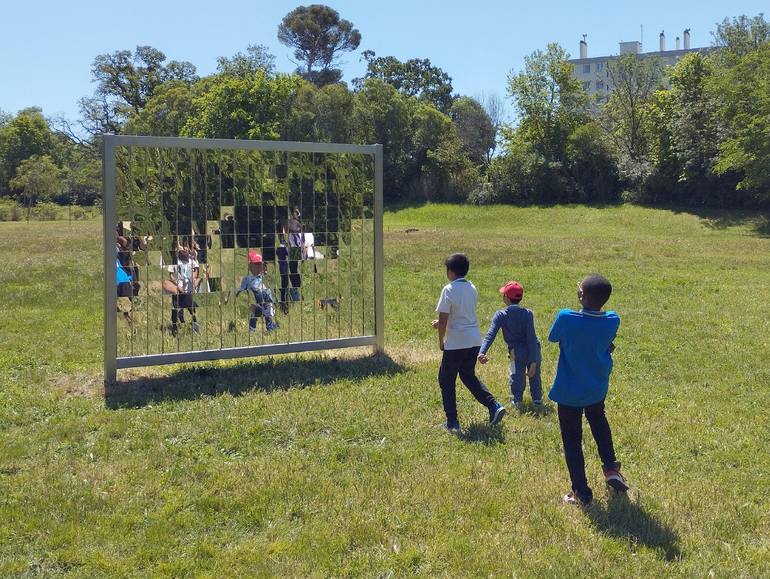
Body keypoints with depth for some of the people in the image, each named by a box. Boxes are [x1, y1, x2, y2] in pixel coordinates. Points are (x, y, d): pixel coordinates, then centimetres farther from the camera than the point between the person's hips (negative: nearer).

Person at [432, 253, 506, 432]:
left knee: (446, 380, 9)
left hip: (456, 343, -7)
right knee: (468, 376, 23)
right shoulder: (472, 288, 8)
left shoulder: (449, 289, -14)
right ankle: (494, 406, 7)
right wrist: (441, 323, 23)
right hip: (475, 340, 7)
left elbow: (443, 320, -16)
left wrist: (441, 341, -1)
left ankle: (452, 422, 11)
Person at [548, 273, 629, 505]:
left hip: (569, 392, -4)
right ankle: (611, 468, 28)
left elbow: (552, 338, -5)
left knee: (572, 440, 11)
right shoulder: (612, 320, -15)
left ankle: (581, 492, 16)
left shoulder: (566, 318, -27)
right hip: (598, 388, 4)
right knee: (598, 421, 34)